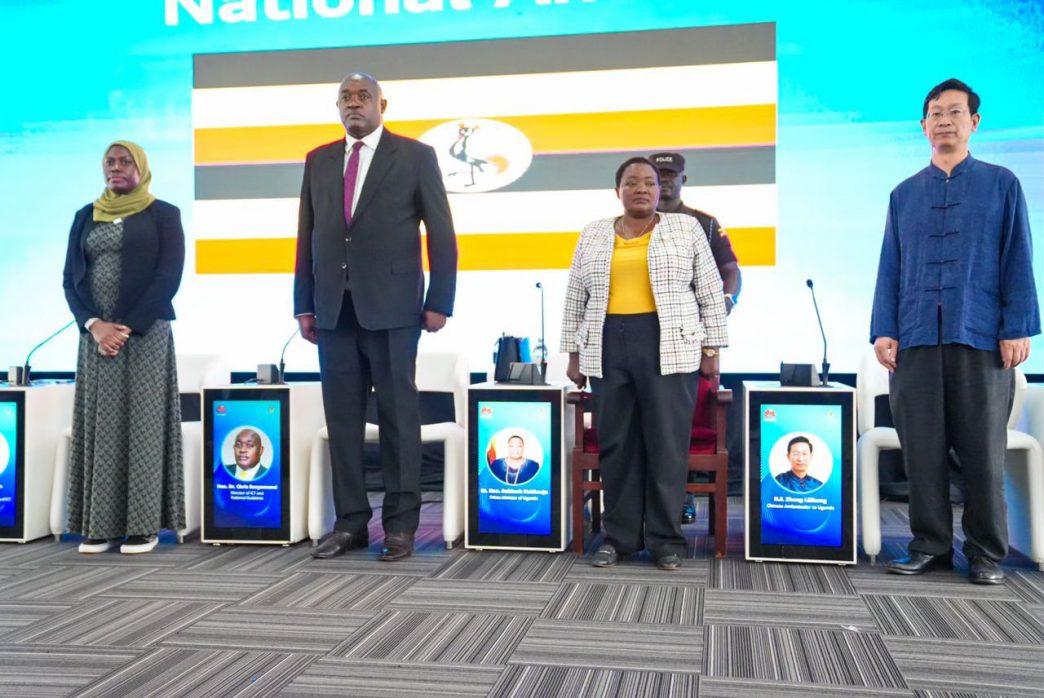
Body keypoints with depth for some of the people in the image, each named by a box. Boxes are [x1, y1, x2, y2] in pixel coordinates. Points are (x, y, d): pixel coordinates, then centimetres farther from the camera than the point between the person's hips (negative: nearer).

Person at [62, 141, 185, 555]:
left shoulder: (163, 214, 3)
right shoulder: (86, 217, 15)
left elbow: (169, 276, -5)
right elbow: (71, 277, 8)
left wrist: (129, 326, -12)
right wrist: (94, 325, -9)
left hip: (146, 333, -4)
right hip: (96, 334, 4)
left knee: (143, 424, -5)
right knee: (99, 425, 2)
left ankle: (144, 526, -1)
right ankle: (101, 525, 7)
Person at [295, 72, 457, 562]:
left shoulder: (415, 156, 4)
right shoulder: (319, 161, 15)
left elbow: (441, 235, 2)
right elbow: (307, 237, 14)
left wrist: (439, 303, -4)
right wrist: (304, 305, 9)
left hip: (391, 308, -4)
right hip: (334, 309, 4)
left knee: (398, 416, 1)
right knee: (342, 417, 6)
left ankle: (400, 524, 10)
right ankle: (350, 521, 15)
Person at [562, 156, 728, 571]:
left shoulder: (686, 229, 6)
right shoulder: (593, 236, 11)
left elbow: (710, 293, 5)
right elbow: (575, 299, 13)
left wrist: (712, 350, 1)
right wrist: (574, 355, 9)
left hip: (669, 349, -2)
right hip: (608, 350, 2)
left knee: (668, 444, -2)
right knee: (616, 445, 4)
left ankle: (666, 538, 8)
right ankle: (619, 536, 14)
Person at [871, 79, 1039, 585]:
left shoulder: (1001, 184, 10)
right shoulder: (904, 195, 16)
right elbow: (890, 268, 12)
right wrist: (883, 331, 2)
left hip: (981, 338, -2)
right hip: (916, 339, 2)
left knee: (984, 450, 2)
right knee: (922, 449, 3)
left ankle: (986, 553, 13)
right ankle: (930, 546, 13)